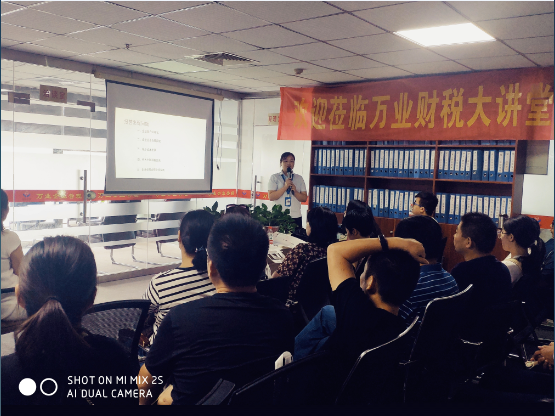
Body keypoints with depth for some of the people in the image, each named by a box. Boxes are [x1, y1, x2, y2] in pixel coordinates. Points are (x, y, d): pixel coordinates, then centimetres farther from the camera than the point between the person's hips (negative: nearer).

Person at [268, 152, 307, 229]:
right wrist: (285, 187, -13)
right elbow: (271, 197, -6)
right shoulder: (274, 177, 5)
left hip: (296, 217, 2)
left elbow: (304, 198, 8)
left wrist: (295, 191, -10)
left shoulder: (299, 178, 12)